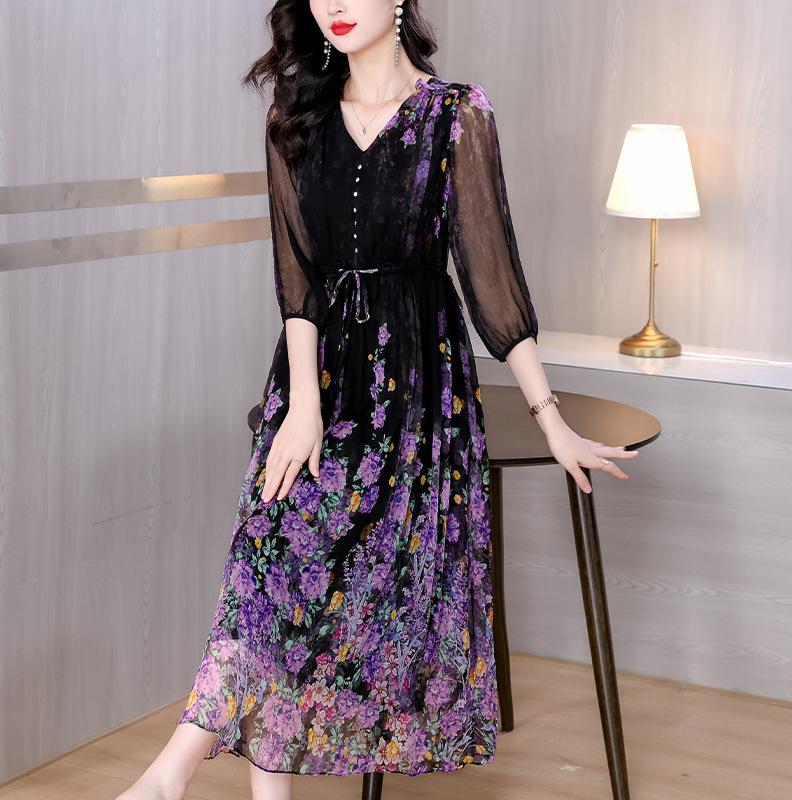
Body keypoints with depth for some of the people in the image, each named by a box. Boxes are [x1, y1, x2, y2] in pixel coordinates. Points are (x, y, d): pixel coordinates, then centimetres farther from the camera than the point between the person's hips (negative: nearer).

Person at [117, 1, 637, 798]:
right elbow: (297, 272, -1)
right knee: (282, 558, -13)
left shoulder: (458, 117, -3)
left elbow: (492, 271, -3)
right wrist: (304, 402, -14)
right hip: (318, 365, 3)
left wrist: (552, 422, -4)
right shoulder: (297, 120, 7)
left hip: (416, 372, -3)